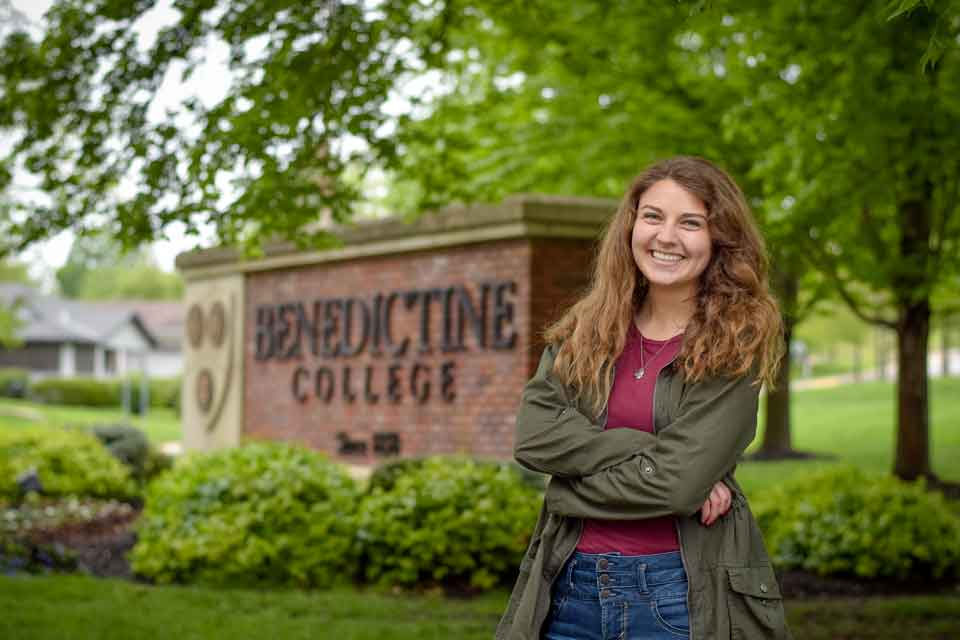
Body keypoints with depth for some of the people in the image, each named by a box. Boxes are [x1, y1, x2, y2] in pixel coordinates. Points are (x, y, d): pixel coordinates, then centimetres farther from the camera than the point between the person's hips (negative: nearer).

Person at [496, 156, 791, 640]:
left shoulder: (736, 345, -6)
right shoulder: (586, 329, 5)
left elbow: (678, 483, -16)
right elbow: (533, 436, -9)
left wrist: (568, 493, -7)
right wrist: (647, 449, -17)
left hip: (681, 594, -3)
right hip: (572, 579, 3)